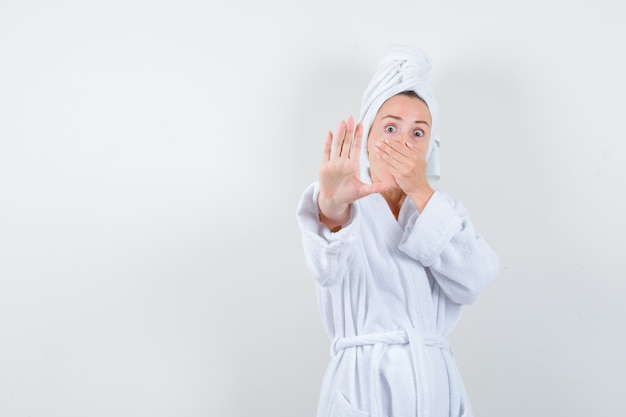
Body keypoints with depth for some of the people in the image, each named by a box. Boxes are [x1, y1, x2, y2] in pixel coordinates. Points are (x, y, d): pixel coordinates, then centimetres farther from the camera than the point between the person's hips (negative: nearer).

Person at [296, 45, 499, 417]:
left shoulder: (445, 209, 7)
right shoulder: (347, 209, -4)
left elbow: (472, 283, -11)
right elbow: (328, 268, -26)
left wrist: (422, 194, -16)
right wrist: (332, 207, -46)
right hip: (364, 387, -3)